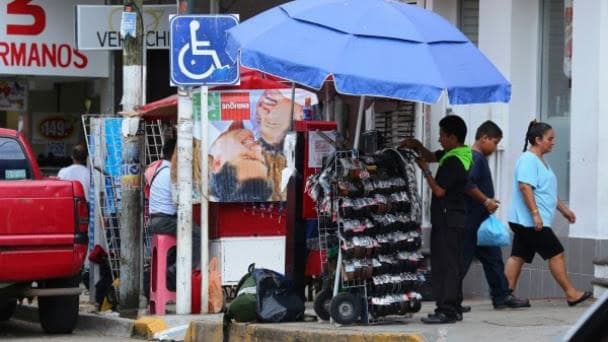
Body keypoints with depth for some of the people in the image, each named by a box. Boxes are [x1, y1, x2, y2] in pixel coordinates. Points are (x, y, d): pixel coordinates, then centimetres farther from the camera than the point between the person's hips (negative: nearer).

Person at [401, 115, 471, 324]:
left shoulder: (453, 162, -17)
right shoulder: (463, 155, 14)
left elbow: (439, 190, -20)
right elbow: (431, 157, 27)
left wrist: (425, 171, -10)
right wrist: (417, 146, 11)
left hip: (447, 220, -10)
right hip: (456, 219, 10)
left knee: (445, 265, -10)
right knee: (453, 265, 13)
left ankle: (446, 310, -13)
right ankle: (454, 309, 18)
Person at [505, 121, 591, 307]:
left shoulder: (540, 161, 20)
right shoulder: (528, 160, -13)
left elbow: (548, 192, 29)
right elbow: (525, 187, -23)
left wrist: (564, 209, 28)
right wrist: (535, 214, -27)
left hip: (523, 222, 10)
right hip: (530, 221, -10)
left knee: (518, 257, 5)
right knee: (556, 254, -5)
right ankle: (571, 294, -1)